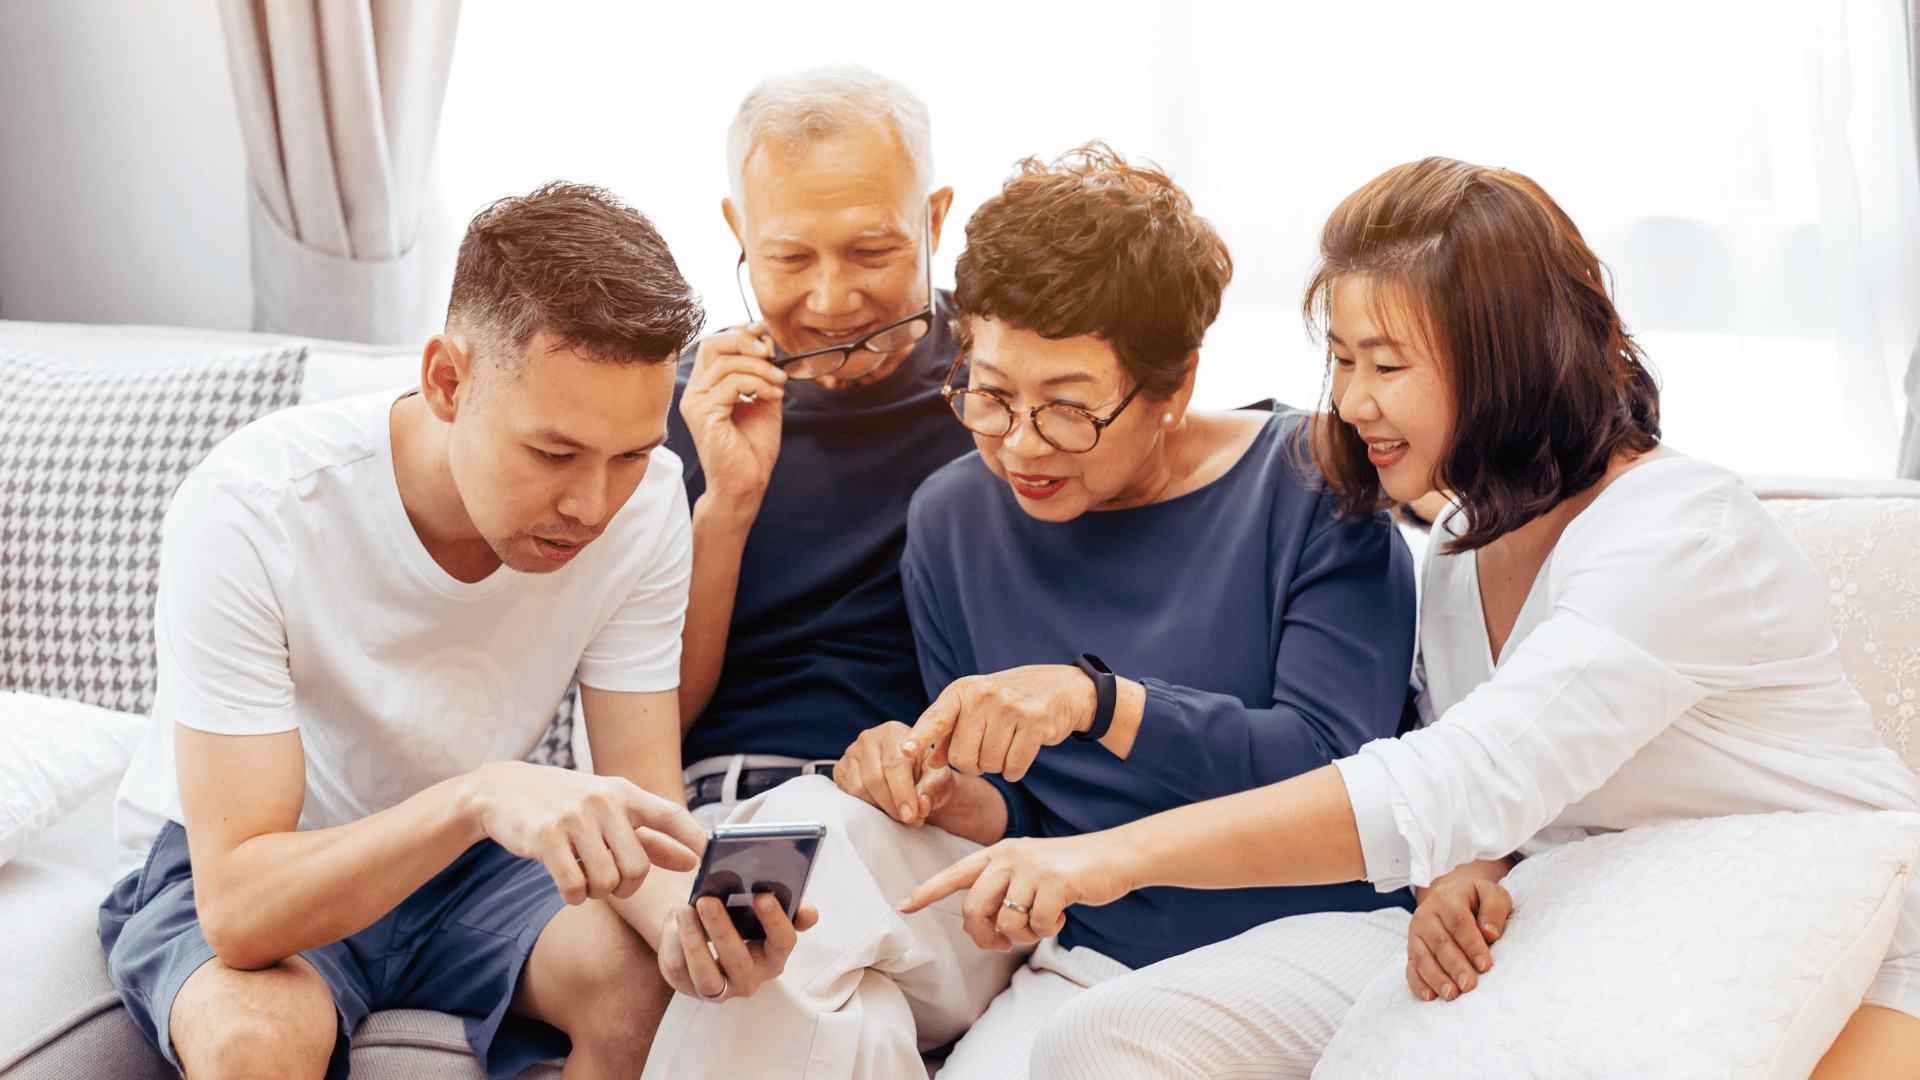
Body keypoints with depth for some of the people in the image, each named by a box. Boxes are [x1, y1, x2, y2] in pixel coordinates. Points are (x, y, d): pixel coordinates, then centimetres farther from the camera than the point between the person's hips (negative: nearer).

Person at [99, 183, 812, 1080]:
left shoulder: (641, 496, -18)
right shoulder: (245, 510, -30)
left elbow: (641, 810, -14)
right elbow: (239, 911, -33)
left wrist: (686, 908, -38)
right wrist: (478, 796, -48)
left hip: (464, 866, 3)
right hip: (227, 866, -3)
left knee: (653, 979, -25)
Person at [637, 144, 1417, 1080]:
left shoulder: (1311, 490, -6)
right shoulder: (955, 519, 7)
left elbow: (1335, 766, -16)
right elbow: (1018, 811, 8)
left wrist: (1101, 699, -27)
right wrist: (949, 796, -16)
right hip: (1079, 946, 4)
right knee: (804, 831, -20)